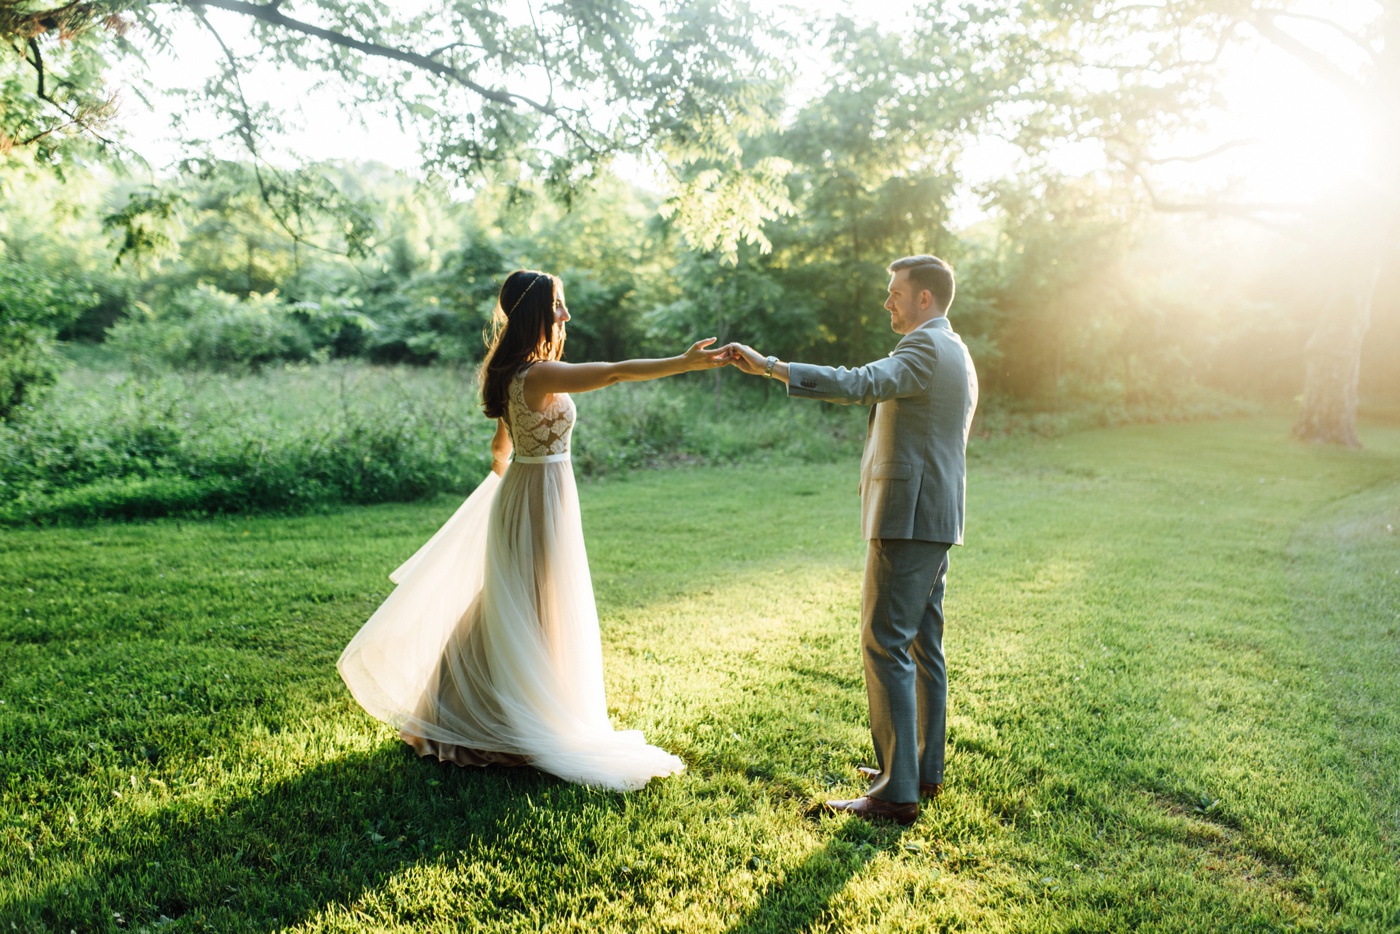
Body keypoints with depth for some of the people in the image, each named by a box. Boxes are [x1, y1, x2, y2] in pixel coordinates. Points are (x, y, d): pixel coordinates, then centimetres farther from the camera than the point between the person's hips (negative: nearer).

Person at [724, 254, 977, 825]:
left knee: (886, 647, -8)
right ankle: (925, 769, 25)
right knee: (922, 646, 15)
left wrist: (769, 367, -33)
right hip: (935, 520, 11)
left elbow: (860, 384, -30)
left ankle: (896, 792, -5)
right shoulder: (956, 353, 20)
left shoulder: (925, 349, -13)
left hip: (907, 520, -11)